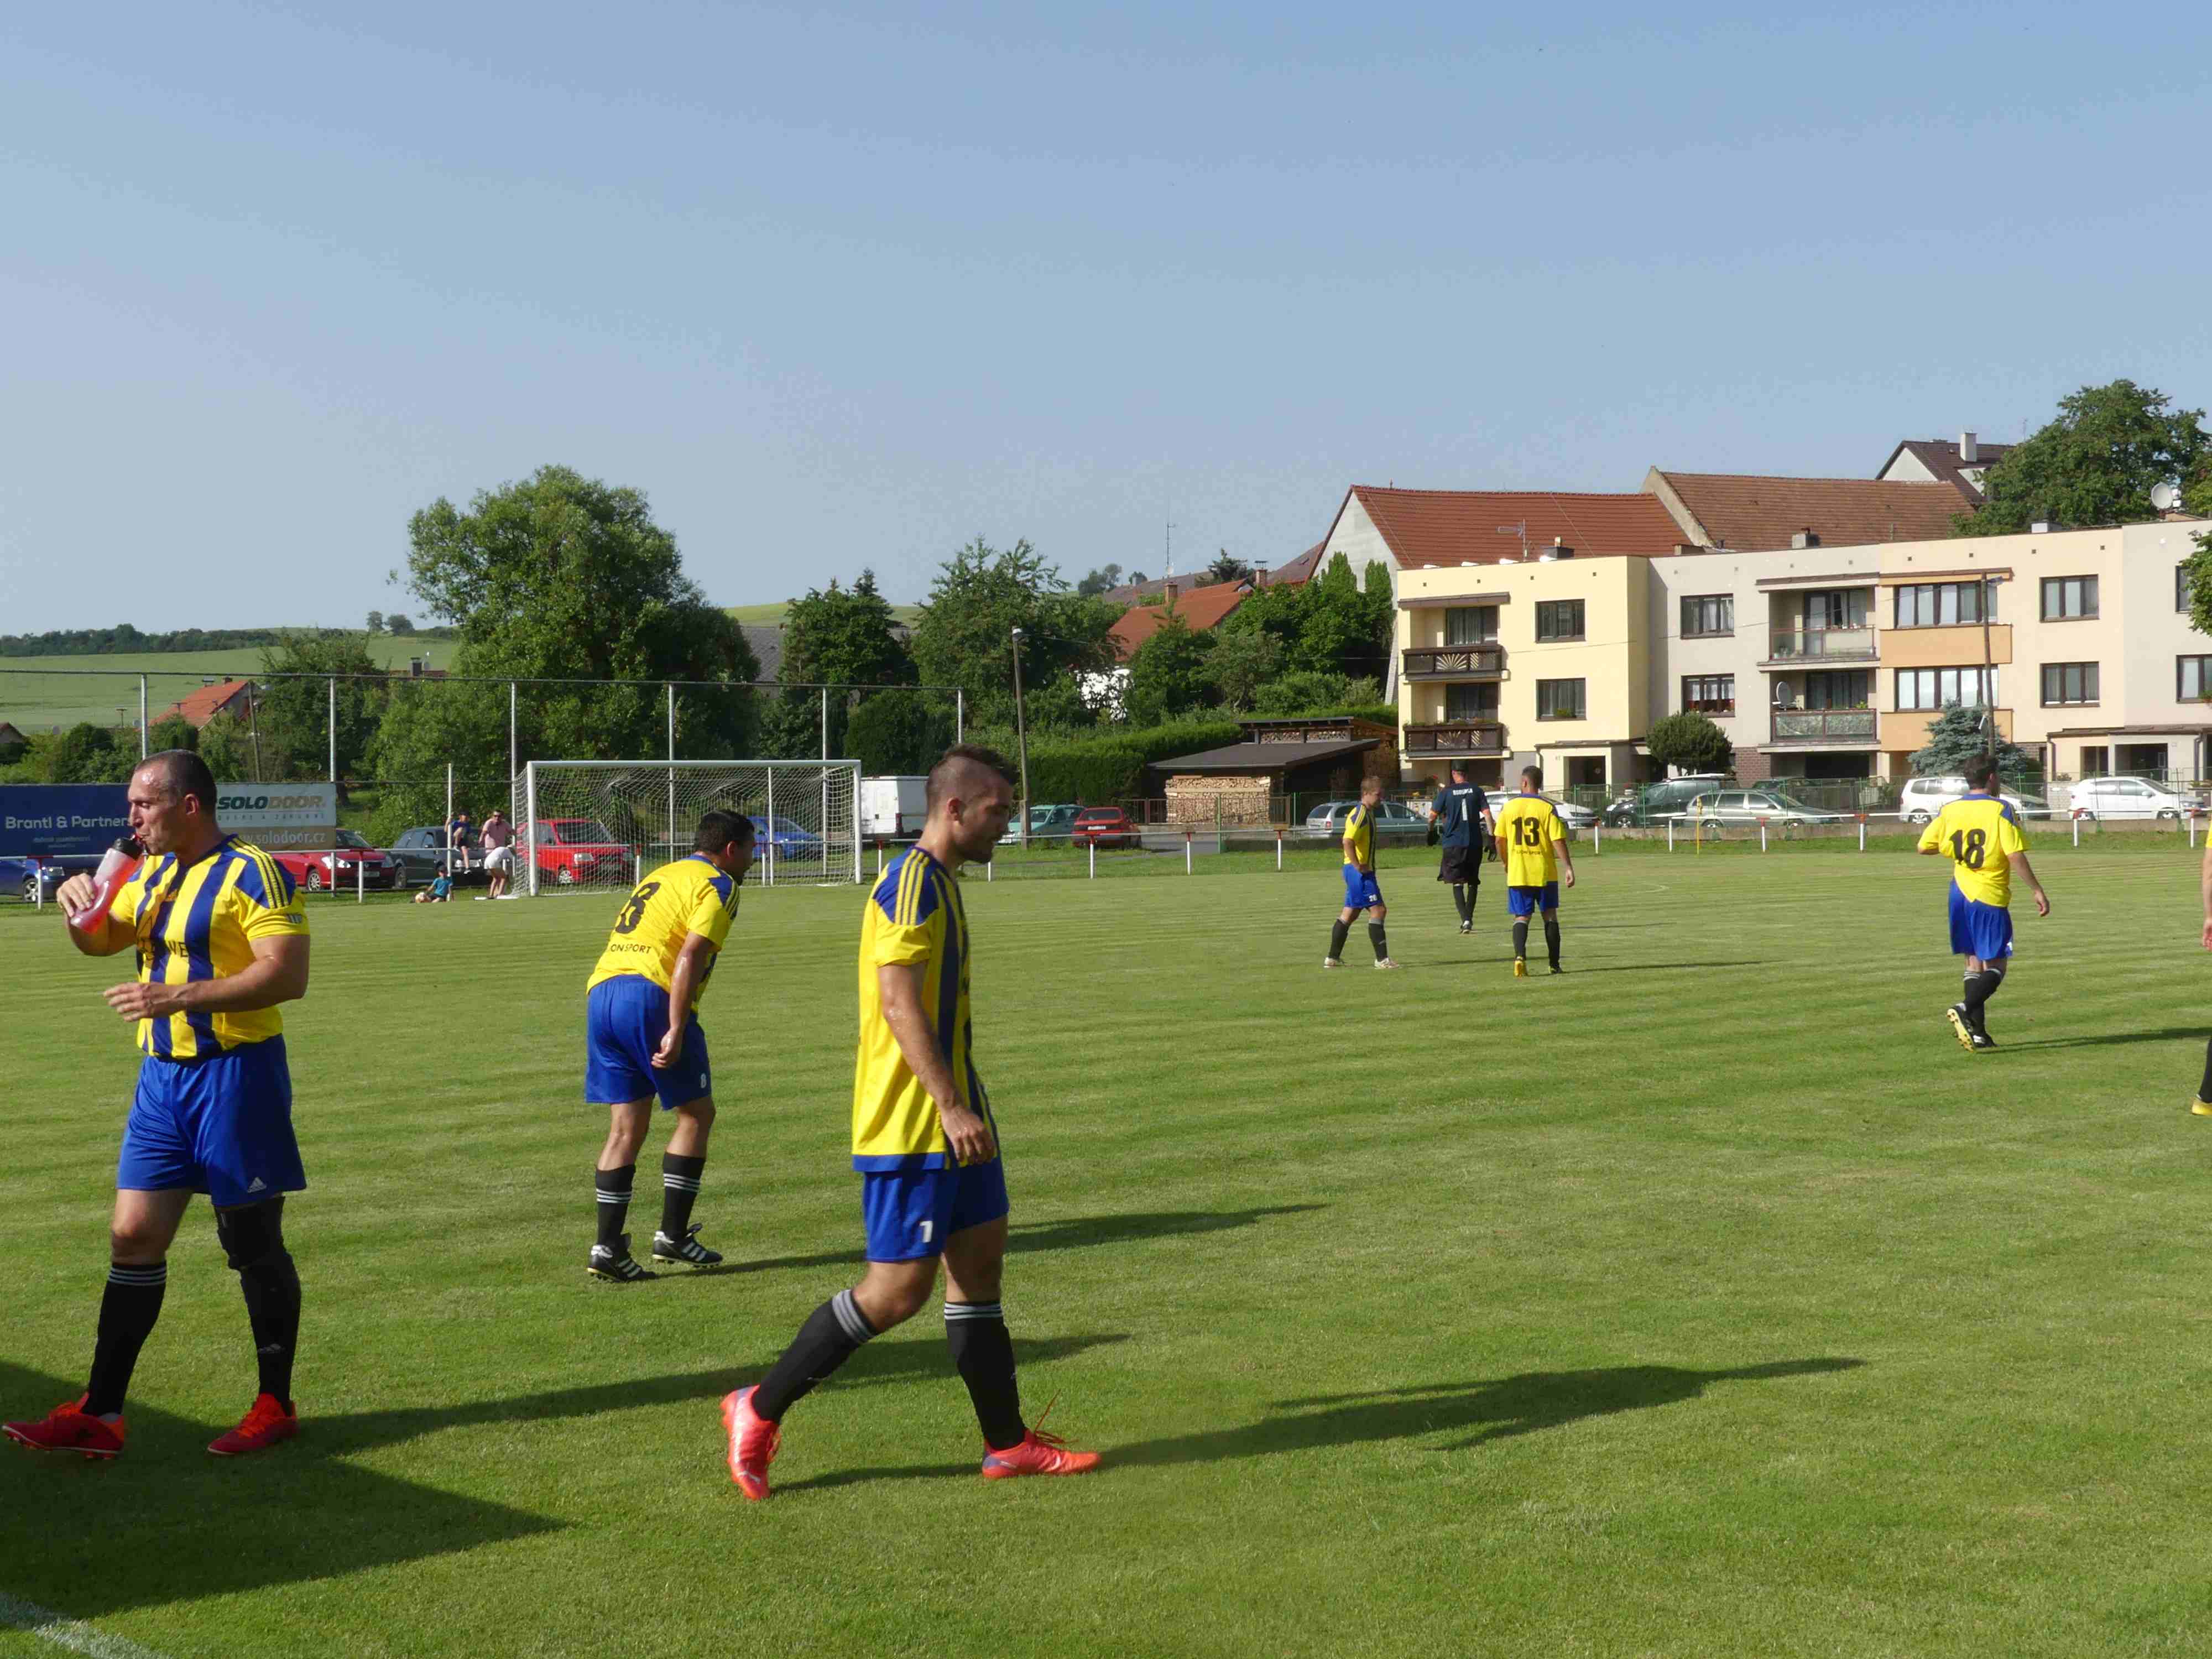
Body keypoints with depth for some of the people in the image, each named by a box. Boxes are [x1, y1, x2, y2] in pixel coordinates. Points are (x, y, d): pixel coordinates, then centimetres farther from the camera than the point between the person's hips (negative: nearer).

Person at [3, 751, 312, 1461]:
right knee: (133, 1236, 4)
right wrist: (80, 905, 1)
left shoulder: (251, 872, -12)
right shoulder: (154, 873, 13)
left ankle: (276, 1407, 14)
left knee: (254, 1243, 2)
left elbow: (287, 975, -22)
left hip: (235, 1074, -8)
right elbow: (101, 940, 25)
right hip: (163, 1075, 8)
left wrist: (179, 995, -26)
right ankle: (100, 1414, 8)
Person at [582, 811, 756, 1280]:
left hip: (601, 992, 8)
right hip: (650, 997, -8)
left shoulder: (658, 877, 28)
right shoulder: (718, 885, 2)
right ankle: (673, 1236, 7)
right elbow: (690, 955, -13)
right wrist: (676, 1031, -18)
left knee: (626, 1127, 10)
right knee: (696, 1113, 7)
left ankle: (608, 1247, 5)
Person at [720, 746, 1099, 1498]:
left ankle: (1008, 1443, 16)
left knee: (980, 1260, 10)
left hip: (952, 1120, 10)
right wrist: (953, 1108, -25)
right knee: (898, 1289, -7)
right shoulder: (911, 883, -15)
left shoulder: (939, 883, 16)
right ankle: (760, 1410, 5)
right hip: (909, 1128, -10)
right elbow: (899, 1003, -22)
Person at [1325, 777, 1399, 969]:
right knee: (1378, 910, -11)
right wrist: (1359, 866, -24)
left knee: (1349, 913, 14)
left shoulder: (1368, 813, 16)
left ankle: (1333, 958, 19)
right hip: (1359, 872, -10)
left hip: (1363, 870, 10)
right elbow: (1348, 842, -26)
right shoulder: (1360, 815, -16)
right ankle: (1382, 959, -11)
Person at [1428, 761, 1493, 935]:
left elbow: (1433, 815, 0)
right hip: (1475, 843, 2)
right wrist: (1490, 838, -1)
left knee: (1458, 883, 0)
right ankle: (1469, 918, 19)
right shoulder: (1476, 790, 3)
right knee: (1473, 882, 16)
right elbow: (1487, 814, -3)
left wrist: (1431, 831, 19)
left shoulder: (1446, 792, -1)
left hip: (1453, 843, -2)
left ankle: (1465, 919, -17)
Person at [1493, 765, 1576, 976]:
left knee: (1521, 917, 5)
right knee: (1550, 916, 12)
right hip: (1545, 872, -1)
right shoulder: (1547, 808, -7)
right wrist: (1568, 868, -8)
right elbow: (1558, 841, -12)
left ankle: (1520, 957, -18)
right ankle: (1554, 964, 13)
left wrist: (1506, 863, 19)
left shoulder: (1508, 807, 0)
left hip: (1517, 873, 1)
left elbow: (1500, 840, 3)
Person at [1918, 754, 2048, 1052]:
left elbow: (1924, 847, 8)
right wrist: (2037, 891, -10)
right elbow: (2016, 855, -16)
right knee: (1995, 967, 0)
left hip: (1960, 894, 5)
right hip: (1991, 897, -5)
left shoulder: (1949, 810, 4)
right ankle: (1965, 1009, -25)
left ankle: (1978, 1033, 10)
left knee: (1974, 962, 13)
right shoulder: (2001, 810, -10)